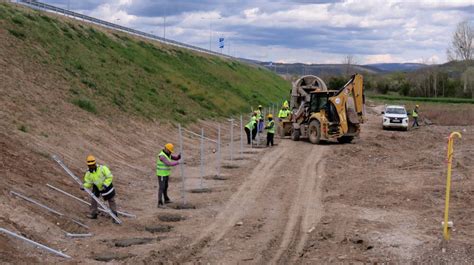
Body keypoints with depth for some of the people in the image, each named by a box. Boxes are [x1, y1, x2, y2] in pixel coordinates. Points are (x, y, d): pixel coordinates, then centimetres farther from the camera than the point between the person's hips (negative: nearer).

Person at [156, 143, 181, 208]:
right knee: (161, 188, -10)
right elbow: (169, 164, -34)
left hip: (166, 174, 10)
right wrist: (179, 162, -32)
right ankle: (160, 204, -9)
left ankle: (166, 199, 41)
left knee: (165, 187, 23)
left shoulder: (168, 154, 6)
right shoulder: (162, 156, -28)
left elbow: (176, 158, 7)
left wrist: (180, 155, -17)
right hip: (161, 175, -10)